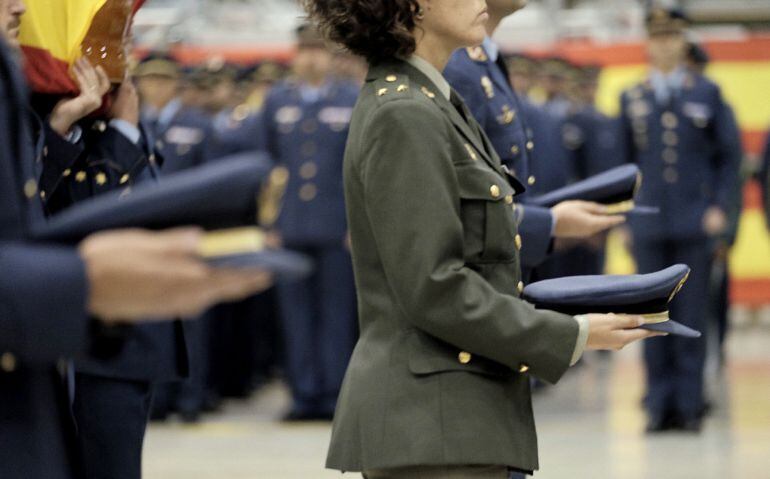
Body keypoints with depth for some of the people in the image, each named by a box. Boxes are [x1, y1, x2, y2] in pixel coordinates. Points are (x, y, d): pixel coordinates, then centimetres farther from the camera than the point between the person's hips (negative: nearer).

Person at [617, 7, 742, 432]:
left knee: (691, 317, -1)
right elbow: (625, 161, 13)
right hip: (648, 226, 1)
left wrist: (719, 207, -1)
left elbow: (729, 154, 7)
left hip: (694, 223, -1)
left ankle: (689, 405, 5)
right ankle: (659, 404, 8)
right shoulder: (631, 99, 8)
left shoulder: (707, 93, 5)